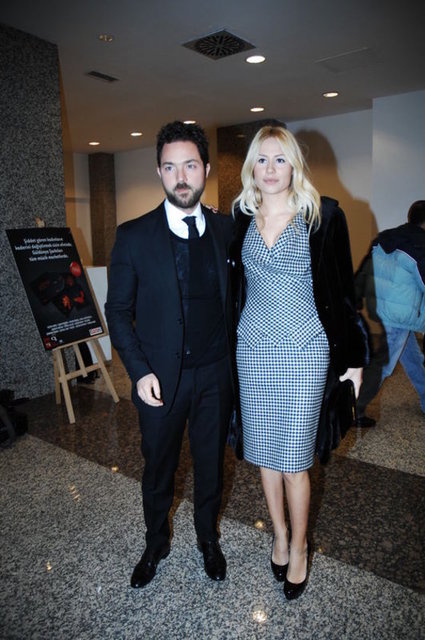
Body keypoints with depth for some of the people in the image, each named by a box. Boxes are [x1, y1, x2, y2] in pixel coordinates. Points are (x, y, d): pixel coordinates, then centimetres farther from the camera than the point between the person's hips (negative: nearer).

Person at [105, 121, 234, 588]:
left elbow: (234, 295, 7)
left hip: (215, 373, 2)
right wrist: (139, 371, -12)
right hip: (160, 378, -1)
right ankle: (155, 544, 45)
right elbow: (118, 310, -3)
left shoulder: (227, 229, -1)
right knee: (158, 469, 17)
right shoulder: (133, 236, -8)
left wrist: (235, 357, 0)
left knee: (211, 463, 19)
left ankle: (208, 539, 46)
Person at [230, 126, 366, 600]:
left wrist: (353, 356, -2)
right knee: (264, 451, 13)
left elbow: (343, 288, -2)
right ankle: (279, 535, 35)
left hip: (304, 350, -3)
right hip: (252, 348, 4)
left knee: (294, 458, 3)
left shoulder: (323, 215, -4)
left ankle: (299, 548, 27)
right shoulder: (241, 218, 6)